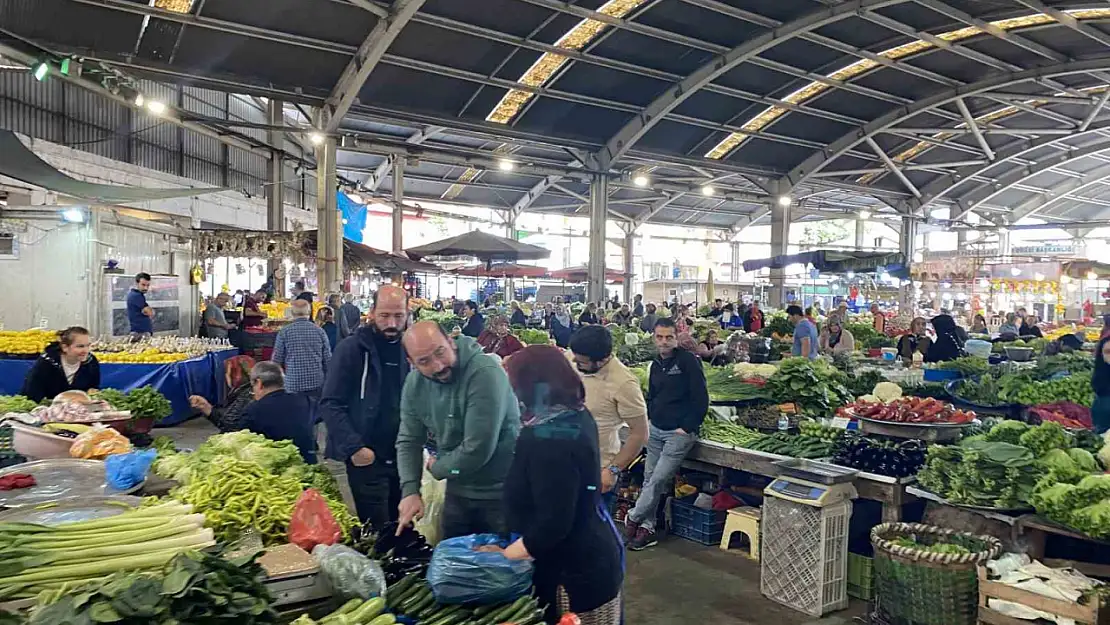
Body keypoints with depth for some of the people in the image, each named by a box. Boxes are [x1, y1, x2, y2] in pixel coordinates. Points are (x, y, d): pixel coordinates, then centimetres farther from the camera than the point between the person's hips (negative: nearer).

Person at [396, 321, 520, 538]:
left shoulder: (485, 373, -27)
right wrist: (410, 490, -12)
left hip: (502, 493, -6)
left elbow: (477, 450, -28)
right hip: (458, 492, 6)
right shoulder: (415, 384, -4)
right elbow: (409, 440, 3)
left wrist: (436, 469, -11)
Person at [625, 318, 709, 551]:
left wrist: (687, 427, -14)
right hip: (655, 430, 7)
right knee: (649, 478, 7)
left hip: (679, 432, -7)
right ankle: (647, 528, 16)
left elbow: (701, 399, -12)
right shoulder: (655, 365, 12)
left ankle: (633, 519, 10)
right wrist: (650, 419, 9)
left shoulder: (688, 361, -10)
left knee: (659, 480, -6)